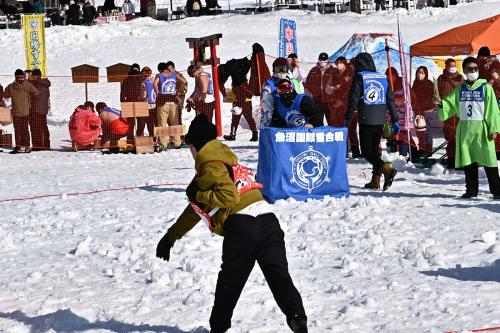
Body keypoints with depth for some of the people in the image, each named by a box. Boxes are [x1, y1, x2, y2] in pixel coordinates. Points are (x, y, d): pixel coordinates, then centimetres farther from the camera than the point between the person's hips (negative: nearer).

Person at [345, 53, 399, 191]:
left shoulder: (359, 77, -5)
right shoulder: (383, 78, 10)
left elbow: (353, 100, -8)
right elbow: (390, 100, 10)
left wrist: (347, 119, -3)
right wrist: (394, 120, 13)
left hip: (366, 120, -6)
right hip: (380, 120, 6)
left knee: (366, 151, -2)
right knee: (375, 148, 15)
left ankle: (386, 169, -24)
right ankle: (375, 180, 11)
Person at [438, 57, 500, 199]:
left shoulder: (486, 88, -1)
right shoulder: (460, 90, 12)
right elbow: (449, 104, 11)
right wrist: (441, 104, -12)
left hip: (482, 129, -4)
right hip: (465, 129, 4)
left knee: (488, 160, -6)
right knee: (468, 162, 8)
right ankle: (471, 189, 17)